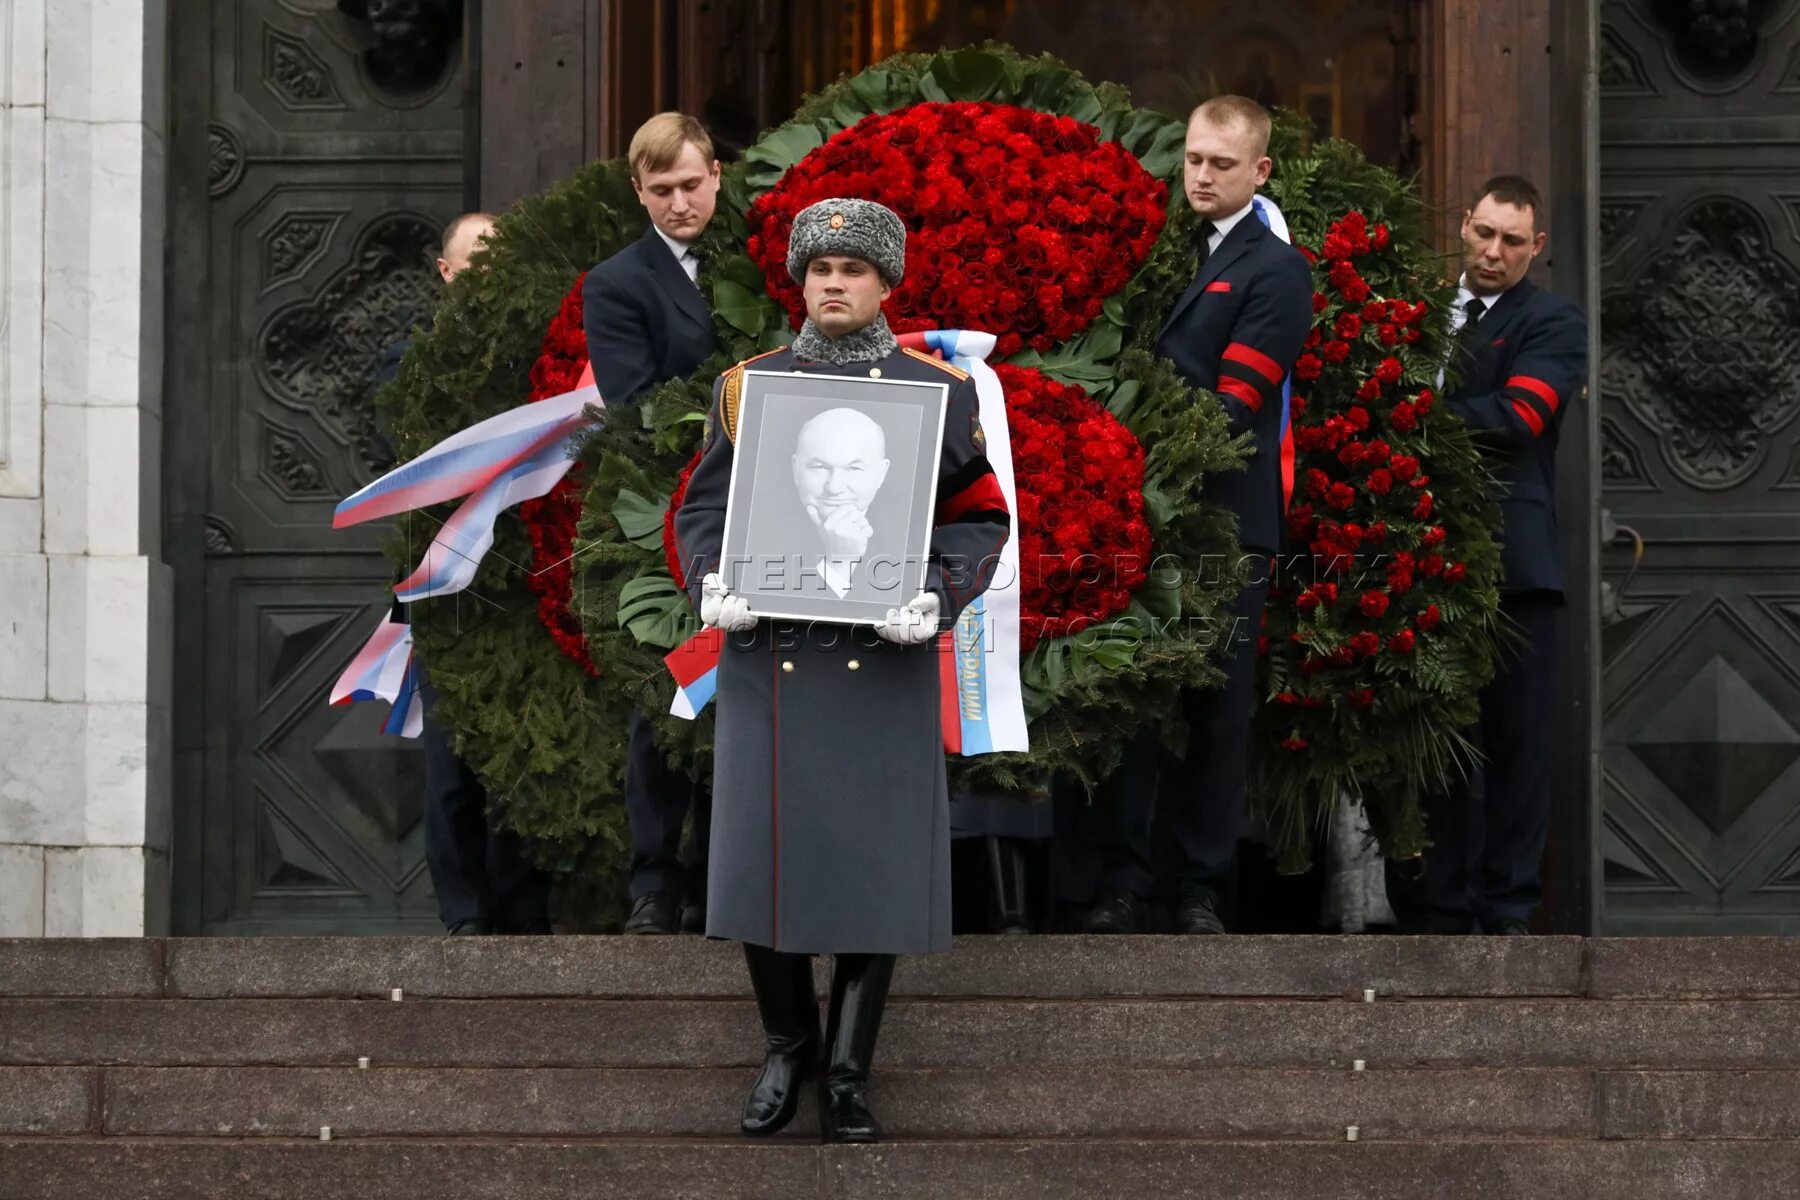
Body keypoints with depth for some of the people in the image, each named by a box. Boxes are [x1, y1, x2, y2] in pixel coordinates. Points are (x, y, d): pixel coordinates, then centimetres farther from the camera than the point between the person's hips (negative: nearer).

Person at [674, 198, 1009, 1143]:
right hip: (768, 659, 1)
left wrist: (933, 602, -15)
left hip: (885, 664, -1)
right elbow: (701, 510, 10)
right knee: (761, 854, 1)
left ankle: (847, 1074, 11)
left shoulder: (937, 392, 2)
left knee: (876, 868, 0)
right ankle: (786, 1048, 21)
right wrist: (712, 587, -10)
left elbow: (980, 520, 2)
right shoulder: (748, 388, 7)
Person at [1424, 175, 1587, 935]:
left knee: (1518, 738, -3)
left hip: (1513, 557, -3)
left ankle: (1507, 911, 1)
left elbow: (1517, 416, -11)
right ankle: (1448, 910, 9)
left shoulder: (1554, 325, 4)